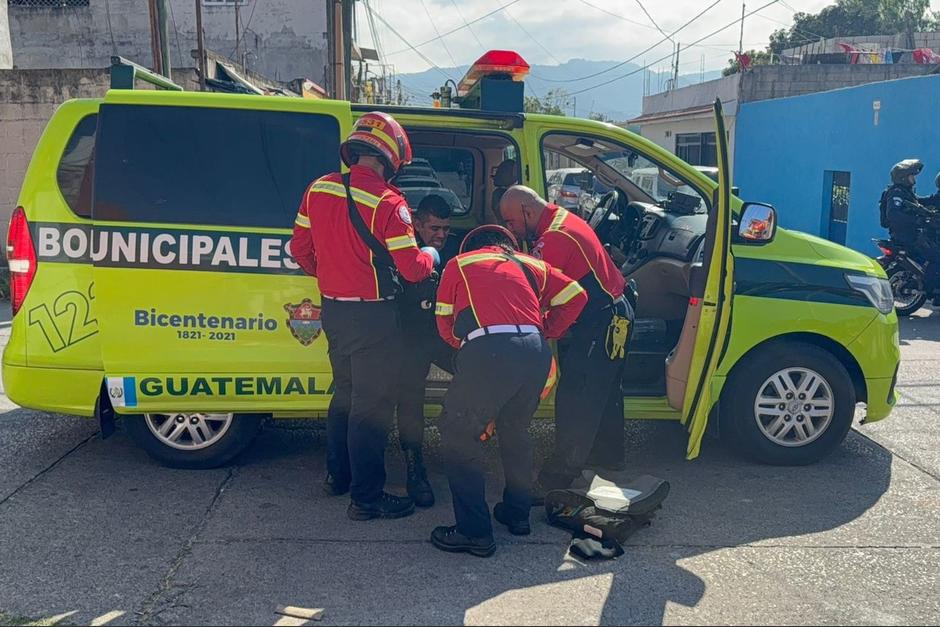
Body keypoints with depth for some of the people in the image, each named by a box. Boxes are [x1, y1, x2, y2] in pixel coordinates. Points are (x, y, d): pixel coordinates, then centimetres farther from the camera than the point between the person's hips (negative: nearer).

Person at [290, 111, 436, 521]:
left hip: (333, 310, 7)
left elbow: (300, 249, 9)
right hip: (372, 317, -7)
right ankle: (367, 498, 12)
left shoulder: (319, 190, 2)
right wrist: (430, 255, 5)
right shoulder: (388, 203, -19)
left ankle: (338, 476, 36)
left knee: (345, 393, 23)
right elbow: (411, 268, -16)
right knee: (372, 406, 3)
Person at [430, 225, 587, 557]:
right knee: (515, 430, 25)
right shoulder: (531, 264, 29)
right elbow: (576, 297, 19)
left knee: (458, 436, 7)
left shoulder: (458, 264, 22)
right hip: (536, 352, 5)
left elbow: (445, 327, 21)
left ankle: (475, 532, 5)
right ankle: (517, 513, 35)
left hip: (488, 351, -4)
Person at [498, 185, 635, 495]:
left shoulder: (552, 239, -23)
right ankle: (608, 453, 37)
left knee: (574, 399, -6)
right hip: (614, 316, 11)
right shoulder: (564, 220, 11)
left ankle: (559, 475, 1)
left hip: (601, 322, -11)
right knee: (603, 389, 22)